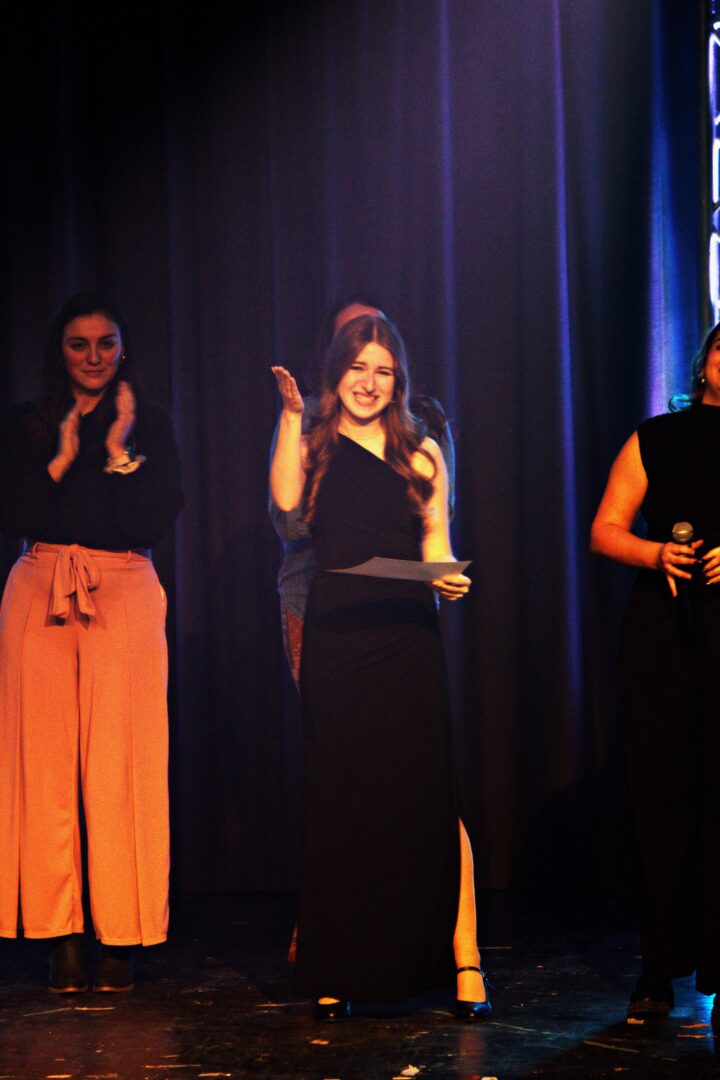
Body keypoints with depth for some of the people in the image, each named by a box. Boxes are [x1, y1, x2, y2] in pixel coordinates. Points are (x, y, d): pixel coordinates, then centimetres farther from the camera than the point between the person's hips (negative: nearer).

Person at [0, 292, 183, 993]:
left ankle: (120, 936, -2)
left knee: (118, 766, -6)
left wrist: (118, 450, -3)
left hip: (123, 598, -1)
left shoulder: (149, 425, 12)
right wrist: (64, 458, -3)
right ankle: (61, 935, 0)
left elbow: (160, 516, -1)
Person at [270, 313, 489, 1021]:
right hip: (335, 638, 0)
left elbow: (436, 545, 13)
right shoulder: (315, 448, 11)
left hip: (408, 638, 0)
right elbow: (286, 501, -9)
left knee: (425, 796, -5)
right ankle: (337, 971, 7)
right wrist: (291, 414, -7)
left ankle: (461, 960, -2)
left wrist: (447, 578, -8)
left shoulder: (421, 455, 14)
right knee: (338, 799, 1)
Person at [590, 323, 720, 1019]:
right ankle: (660, 970, 5)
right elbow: (604, 531, 10)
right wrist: (658, 554, -8)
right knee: (662, 797, 0)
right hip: (660, 628, 1)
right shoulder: (656, 439, 12)